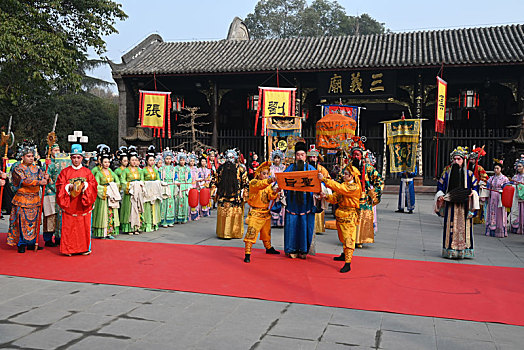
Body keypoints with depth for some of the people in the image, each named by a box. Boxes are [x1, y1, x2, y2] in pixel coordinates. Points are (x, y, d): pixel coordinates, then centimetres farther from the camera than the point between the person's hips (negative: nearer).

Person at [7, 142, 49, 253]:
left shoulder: (36, 168, 12)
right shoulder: (17, 169, -4)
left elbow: (43, 176, 2)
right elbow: (24, 180, -18)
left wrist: (46, 178, -23)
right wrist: (38, 182, -29)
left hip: (35, 200, 5)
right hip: (22, 200, -5)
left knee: (34, 221, 7)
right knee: (22, 221, -3)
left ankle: (32, 243, 16)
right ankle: (21, 244, 6)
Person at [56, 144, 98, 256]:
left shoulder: (87, 172, 9)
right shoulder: (65, 172, 6)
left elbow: (94, 185, 4)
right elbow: (59, 186, 2)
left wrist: (85, 185, -14)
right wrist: (69, 187, -15)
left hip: (83, 205, 1)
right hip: (69, 205, -1)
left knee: (84, 226, 1)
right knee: (69, 227, -2)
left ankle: (84, 248, 10)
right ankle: (68, 249, 6)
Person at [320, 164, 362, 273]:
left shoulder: (355, 187, -15)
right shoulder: (343, 185, 13)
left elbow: (339, 188, -27)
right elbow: (335, 198, 8)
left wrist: (324, 179, -28)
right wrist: (326, 196, -12)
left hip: (349, 216, -8)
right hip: (340, 214, 8)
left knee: (348, 239, -10)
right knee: (343, 238, 21)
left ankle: (348, 264, -10)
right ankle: (345, 255, 40)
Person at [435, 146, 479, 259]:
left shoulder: (469, 174, 5)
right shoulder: (447, 173, 8)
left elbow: (475, 186, 8)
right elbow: (440, 185, 13)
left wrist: (472, 193, -12)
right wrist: (440, 196, -3)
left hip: (464, 206, -1)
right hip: (450, 205, 1)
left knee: (463, 227, -1)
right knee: (450, 227, 1)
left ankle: (463, 250, 6)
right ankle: (450, 250, 7)